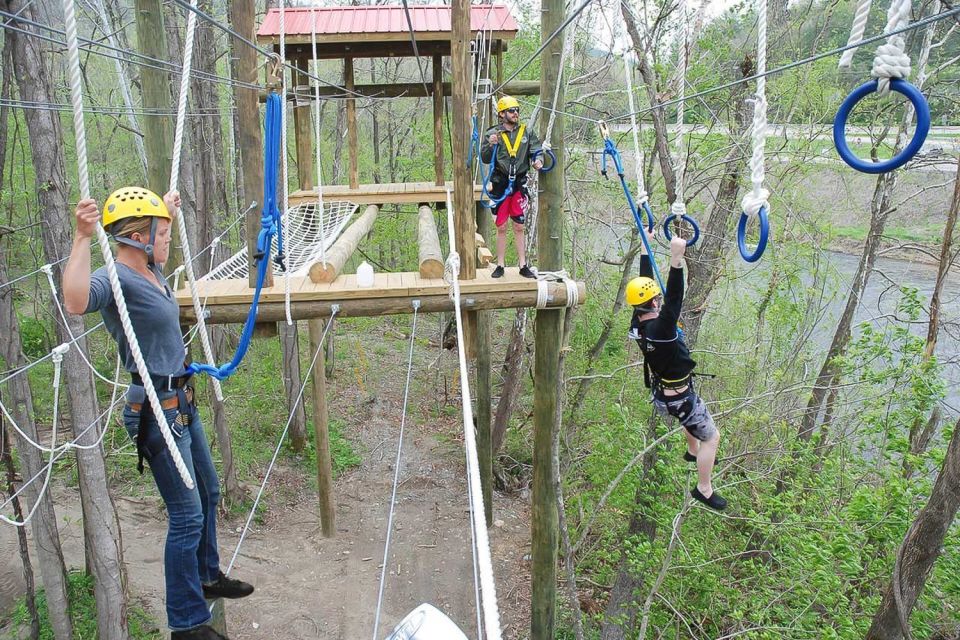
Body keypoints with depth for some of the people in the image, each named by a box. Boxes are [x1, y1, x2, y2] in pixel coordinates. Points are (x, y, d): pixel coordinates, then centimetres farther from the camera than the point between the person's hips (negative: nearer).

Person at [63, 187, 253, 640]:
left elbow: (156, 244, 34)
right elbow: (76, 302, -45)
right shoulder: (115, 278, -20)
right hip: (157, 411, -10)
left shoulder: (151, 272, 6)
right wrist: (83, 238, -47)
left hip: (181, 402, 10)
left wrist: (168, 211, 42)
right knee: (187, 515, -2)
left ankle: (208, 577, 45)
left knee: (208, 494, 24)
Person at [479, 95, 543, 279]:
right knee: (501, 227, 6)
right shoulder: (493, 134, -1)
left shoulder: (526, 132, 5)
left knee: (519, 227, 7)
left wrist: (538, 160, -13)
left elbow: (537, 150, 8)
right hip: (500, 185, -1)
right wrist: (491, 145, -22)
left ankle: (523, 266, 12)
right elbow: (485, 159, -4)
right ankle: (500, 266, 15)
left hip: (519, 184, 1)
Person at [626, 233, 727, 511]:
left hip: (661, 390, 9)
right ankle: (704, 490, 20)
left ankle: (693, 452, 60)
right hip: (679, 399, -9)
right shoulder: (659, 329, -35)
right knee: (712, 436, 8)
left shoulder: (637, 323, -11)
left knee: (693, 412, 37)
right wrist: (675, 259, -54)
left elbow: (644, 282, -5)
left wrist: (645, 247, 0)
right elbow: (674, 299, -47)